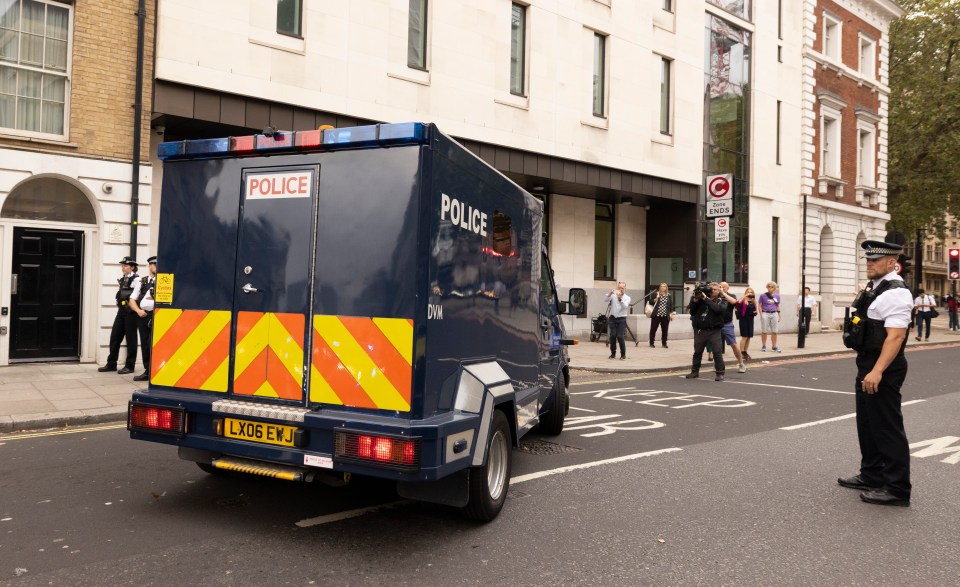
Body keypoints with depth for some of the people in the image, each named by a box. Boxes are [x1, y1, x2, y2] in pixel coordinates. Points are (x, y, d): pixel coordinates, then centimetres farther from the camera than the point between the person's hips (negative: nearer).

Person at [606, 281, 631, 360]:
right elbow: (607, 300, -14)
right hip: (613, 318, 2)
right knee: (612, 336, -5)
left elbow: (625, 306, -17)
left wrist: (620, 298, -32)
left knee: (620, 336, -11)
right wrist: (610, 293, -32)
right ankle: (613, 353, 11)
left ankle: (623, 354, 2)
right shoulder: (613, 295, 5)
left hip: (621, 319, -1)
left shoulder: (627, 298, 2)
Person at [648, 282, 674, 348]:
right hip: (656, 315, -2)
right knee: (653, 329, 0)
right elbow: (650, 302, 3)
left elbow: (671, 305, 10)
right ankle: (651, 343, 8)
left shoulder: (669, 296, 8)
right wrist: (655, 299, -14)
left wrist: (671, 314, 3)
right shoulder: (656, 294, 2)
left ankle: (664, 343, 15)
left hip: (665, 316, 2)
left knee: (665, 330, 4)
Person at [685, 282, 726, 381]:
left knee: (717, 352, -6)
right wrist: (695, 301, -5)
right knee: (697, 352, 10)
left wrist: (706, 299, -16)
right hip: (700, 330, 3)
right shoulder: (701, 299, 10)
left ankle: (720, 373, 0)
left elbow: (718, 309, -18)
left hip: (714, 331, -3)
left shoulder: (721, 301, 4)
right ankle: (695, 371, 22)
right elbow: (692, 312, 9)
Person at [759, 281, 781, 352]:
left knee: (774, 331, 2)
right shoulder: (763, 295, -1)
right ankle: (763, 346, 12)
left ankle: (774, 347, 7)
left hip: (774, 314, 3)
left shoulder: (777, 296, 9)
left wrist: (779, 316, 13)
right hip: (765, 314, -3)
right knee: (764, 331, 3)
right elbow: (760, 306, 0)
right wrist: (761, 315, -7)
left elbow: (778, 306, 16)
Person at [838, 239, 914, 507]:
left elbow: (896, 336, -26)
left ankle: (897, 489, 7)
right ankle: (872, 476, 33)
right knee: (868, 424, 19)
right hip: (867, 365, 10)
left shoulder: (895, 293, -18)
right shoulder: (874, 288, 13)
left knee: (887, 427, -2)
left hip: (883, 369, -10)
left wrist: (877, 372, -31)